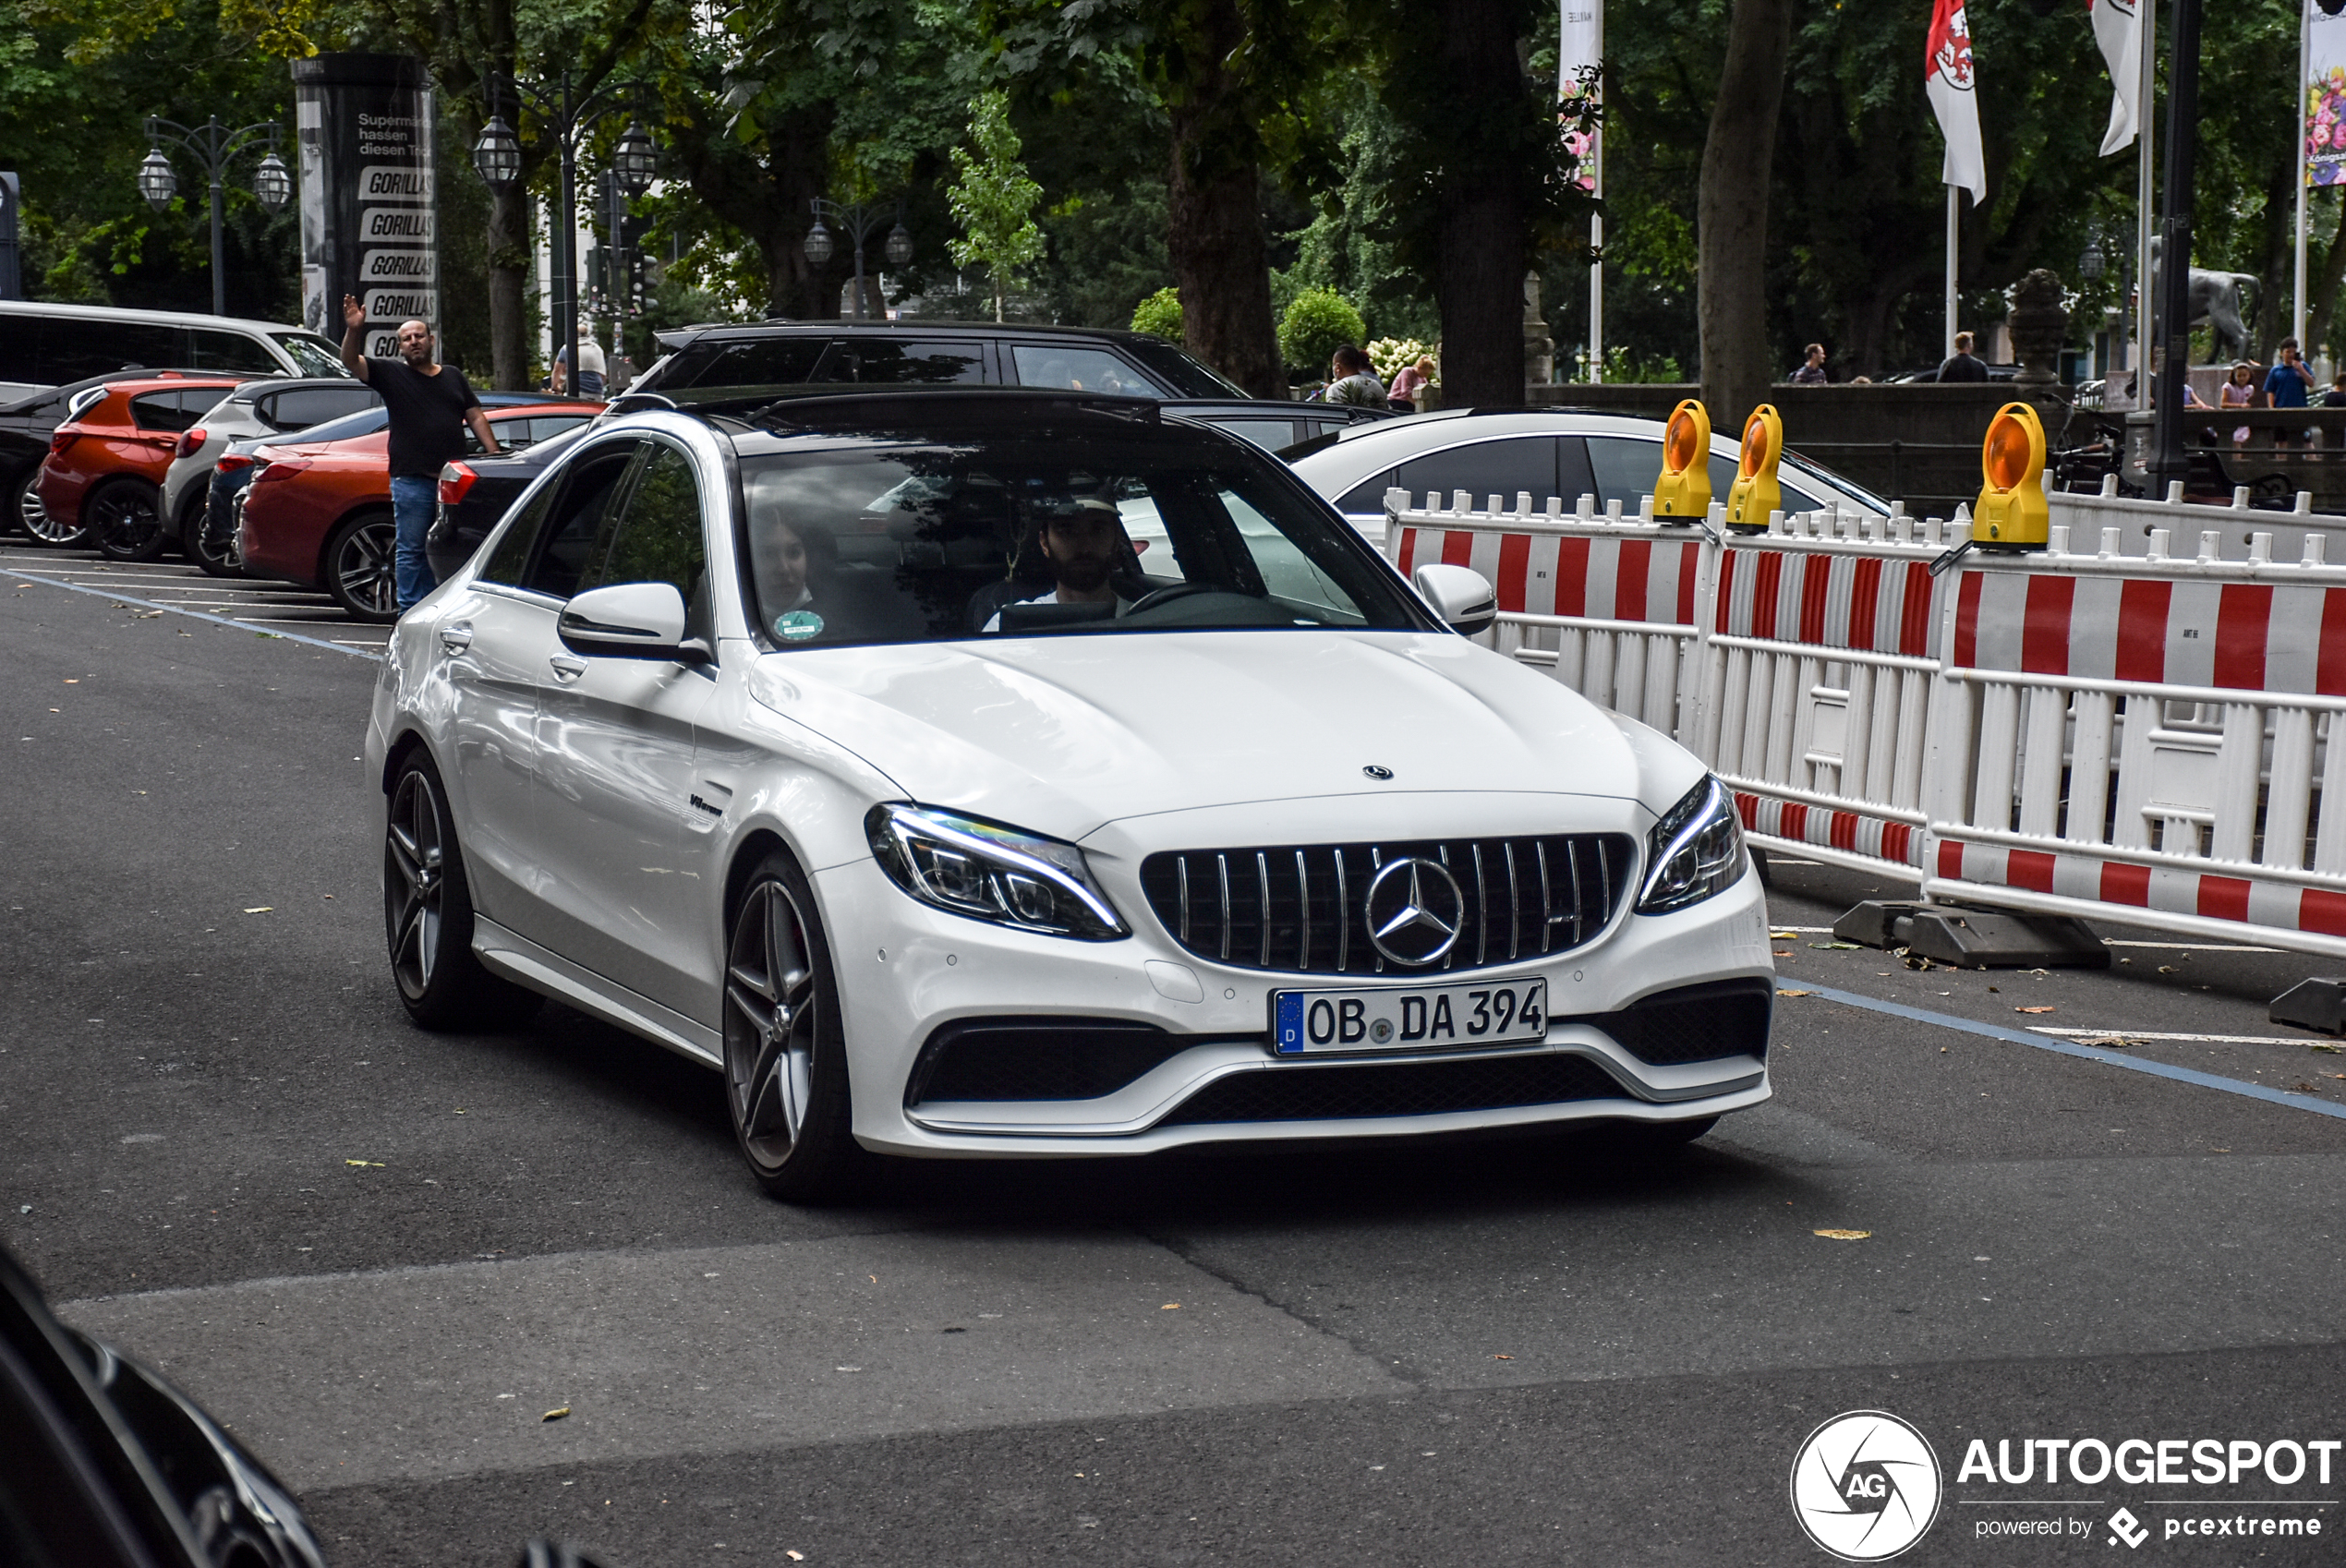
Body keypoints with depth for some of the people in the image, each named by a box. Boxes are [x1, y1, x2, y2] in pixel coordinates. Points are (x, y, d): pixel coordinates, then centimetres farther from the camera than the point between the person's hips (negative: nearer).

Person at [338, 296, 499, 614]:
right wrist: (353, 330, -28)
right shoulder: (391, 374, 4)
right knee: (411, 551, 0)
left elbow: (476, 417, 14)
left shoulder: (453, 376, 15)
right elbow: (351, 363, -9)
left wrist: (494, 457, 5)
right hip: (411, 480, -3)